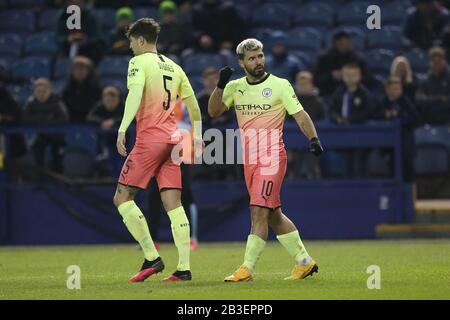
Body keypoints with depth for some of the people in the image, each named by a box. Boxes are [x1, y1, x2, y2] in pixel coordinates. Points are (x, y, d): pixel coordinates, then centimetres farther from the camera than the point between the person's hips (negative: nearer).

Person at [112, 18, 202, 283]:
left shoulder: (139, 62, -2)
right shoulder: (174, 67, 19)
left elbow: (135, 94, -19)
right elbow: (193, 104, 24)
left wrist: (123, 129, -27)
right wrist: (197, 135, 35)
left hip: (149, 139, -7)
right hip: (173, 139, 7)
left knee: (123, 198, -1)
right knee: (174, 204, 4)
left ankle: (152, 258, -7)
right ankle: (184, 268, -3)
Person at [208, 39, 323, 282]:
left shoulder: (280, 85, -1)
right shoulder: (235, 87, 10)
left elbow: (300, 115, -2)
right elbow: (213, 111, 1)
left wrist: (313, 138, -17)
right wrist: (221, 85, -13)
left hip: (272, 157, -6)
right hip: (249, 160, 6)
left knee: (259, 211, -14)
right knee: (273, 215, 11)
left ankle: (246, 269, -15)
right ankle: (304, 261, 23)